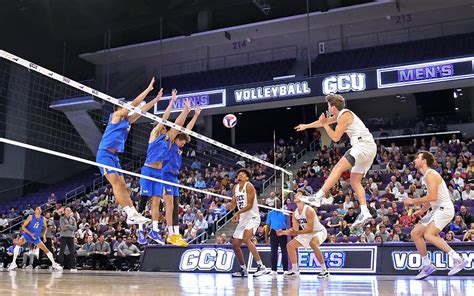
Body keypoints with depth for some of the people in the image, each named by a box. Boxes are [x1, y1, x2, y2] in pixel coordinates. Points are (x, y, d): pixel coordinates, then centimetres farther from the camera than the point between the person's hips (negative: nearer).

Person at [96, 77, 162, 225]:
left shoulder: (128, 121, 19)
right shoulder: (116, 115, -1)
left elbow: (142, 109, 21)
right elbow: (134, 103, -5)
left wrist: (156, 99, 19)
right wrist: (148, 89, -2)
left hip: (114, 156, 9)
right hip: (105, 154, -9)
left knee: (123, 186, 3)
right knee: (116, 184, -16)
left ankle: (134, 214, 0)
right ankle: (130, 213, -23)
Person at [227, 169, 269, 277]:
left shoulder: (249, 186, -11)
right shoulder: (235, 187, 11)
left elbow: (250, 205, -18)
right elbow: (233, 204, 12)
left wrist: (238, 212, -28)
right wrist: (230, 206, -11)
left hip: (253, 217, -9)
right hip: (243, 219, 9)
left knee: (246, 239, -30)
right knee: (235, 244, 8)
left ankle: (261, 267, -27)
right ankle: (243, 270, 22)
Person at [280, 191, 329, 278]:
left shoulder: (309, 210, -27)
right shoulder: (295, 213, -3)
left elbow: (310, 229, -31)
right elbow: (295, 229, -2)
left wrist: (296, 233, -38)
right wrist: (284, 232, -16)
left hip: (319, 231, -9)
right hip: (307, 234, 9)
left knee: (313, 243, -39)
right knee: (290, 245, 5)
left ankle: (325, 270, -30)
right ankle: (295, 270, 18)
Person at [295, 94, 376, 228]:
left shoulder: (344, 115, -8)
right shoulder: (341, 114, 21)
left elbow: (335, 137, -8)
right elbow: (325, 121, 35)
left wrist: (324, 124, 0)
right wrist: (306, 126, 44)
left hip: (363, 145, -10)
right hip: (370, 148, 10)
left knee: (337, 169, -18)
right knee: (355, 182, 6)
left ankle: (317, 197, -25)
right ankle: (364, 212, -3)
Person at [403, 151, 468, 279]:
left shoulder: (430, 175, -15)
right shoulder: (426, 175, 16)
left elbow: (432, 197, -25)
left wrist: (413, 201, -17)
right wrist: (422, 211, 21)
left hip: (444, 209, -10)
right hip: (437, 210, 10)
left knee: (428, 235, -24)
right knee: (415, 233, 6)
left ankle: (458, 259, -17)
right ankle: (427, 265, 12)